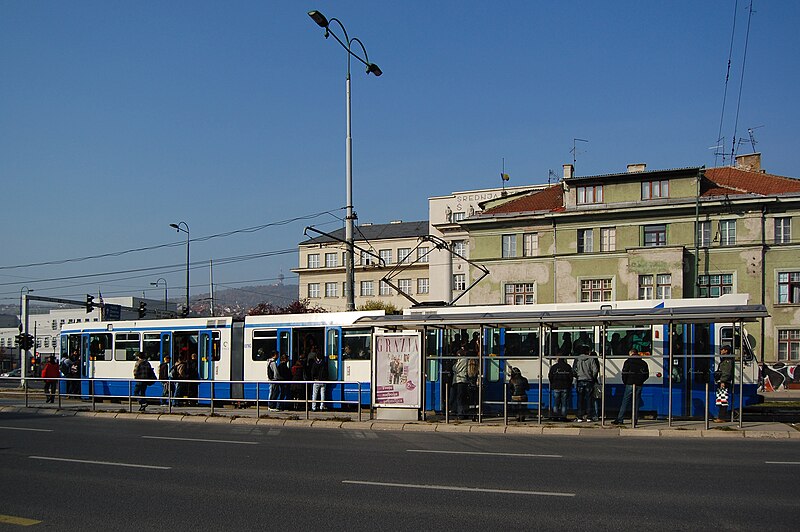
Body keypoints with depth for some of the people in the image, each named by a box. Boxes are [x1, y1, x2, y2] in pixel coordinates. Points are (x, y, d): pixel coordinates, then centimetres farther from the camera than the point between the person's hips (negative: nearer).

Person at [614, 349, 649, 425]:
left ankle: (620, 419, -2)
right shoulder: (643, 363, 10)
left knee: (625, 402, -1)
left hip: (630, 384, -3)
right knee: (636, 403, 6)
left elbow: (624, 373, -8)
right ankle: (635, 420, 4)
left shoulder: (628, 362, -3)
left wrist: (625, 382, 5)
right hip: (639, 385, 4)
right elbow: (647, 375, 11)